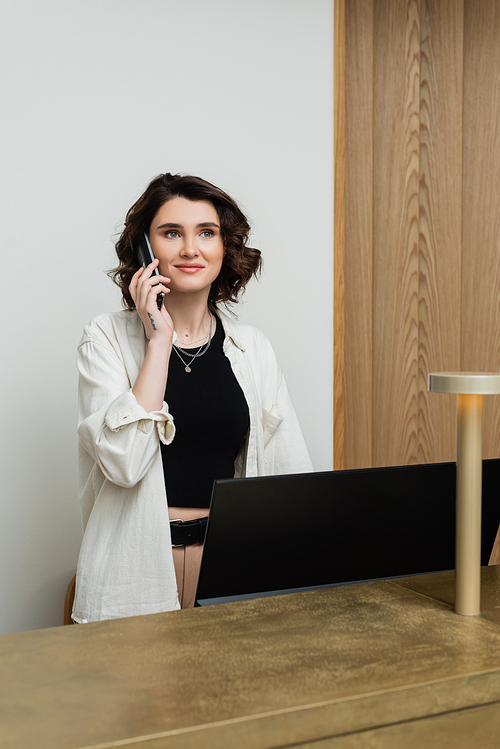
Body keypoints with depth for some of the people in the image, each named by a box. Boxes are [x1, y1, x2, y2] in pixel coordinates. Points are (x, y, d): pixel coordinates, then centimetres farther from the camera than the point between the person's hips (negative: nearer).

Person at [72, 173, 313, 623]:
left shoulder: (252, 348, 8)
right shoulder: (107, 338, 0)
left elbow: (292, 473, 8)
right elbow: (124, 462, -16)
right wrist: (159, 340, -12)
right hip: (138, 565, -2)